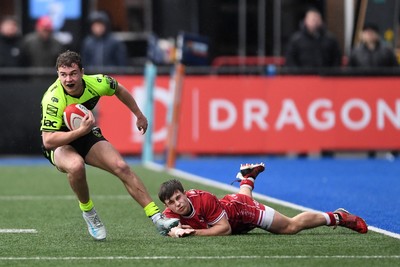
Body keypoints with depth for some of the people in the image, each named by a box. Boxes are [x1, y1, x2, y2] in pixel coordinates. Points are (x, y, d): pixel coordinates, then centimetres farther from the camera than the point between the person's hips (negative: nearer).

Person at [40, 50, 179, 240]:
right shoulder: (53, 99, -33)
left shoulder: (96, 84, -19)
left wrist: (139, 116, 16)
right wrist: (81, 131, -43)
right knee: (76, 166, -37)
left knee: (122, 167, -13)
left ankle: (157, 218, -6)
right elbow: (48, 141, -35)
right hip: (59, 143, -4)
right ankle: (87, 211, -9)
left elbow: (119, 90, 6)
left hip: (86, 134, 4)